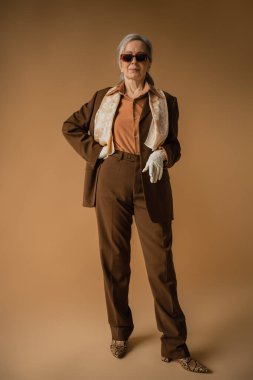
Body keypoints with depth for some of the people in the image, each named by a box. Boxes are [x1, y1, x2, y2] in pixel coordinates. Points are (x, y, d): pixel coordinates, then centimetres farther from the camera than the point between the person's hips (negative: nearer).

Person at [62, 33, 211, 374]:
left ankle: (175, 346, 8)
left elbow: (173, 145, 11)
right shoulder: (104, 98, 9)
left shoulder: (166, 102, 7)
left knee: (162, 265, -3)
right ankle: (120, 332, 26)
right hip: (111, 182, 1)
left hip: (151, 186, -1)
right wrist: (95, 151, 2)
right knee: (113, 260, 8)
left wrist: (162, 154, -12)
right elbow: (70, 127, 17)